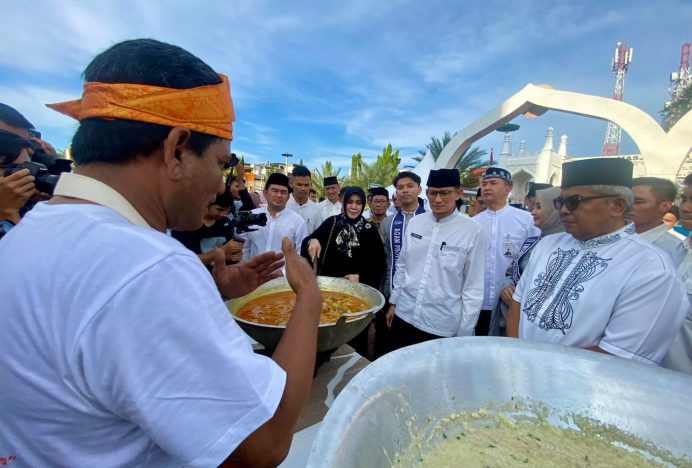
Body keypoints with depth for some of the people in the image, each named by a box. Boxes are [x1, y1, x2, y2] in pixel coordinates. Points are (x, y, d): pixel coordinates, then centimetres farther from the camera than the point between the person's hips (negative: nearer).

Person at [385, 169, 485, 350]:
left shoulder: (473, 231, -11)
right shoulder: (415, 222, -1)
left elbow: (474, 286, -8)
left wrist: (464, 332, -5)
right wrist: (393, 302, 11)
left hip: (443, 325, -3)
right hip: (404, 315, 4)